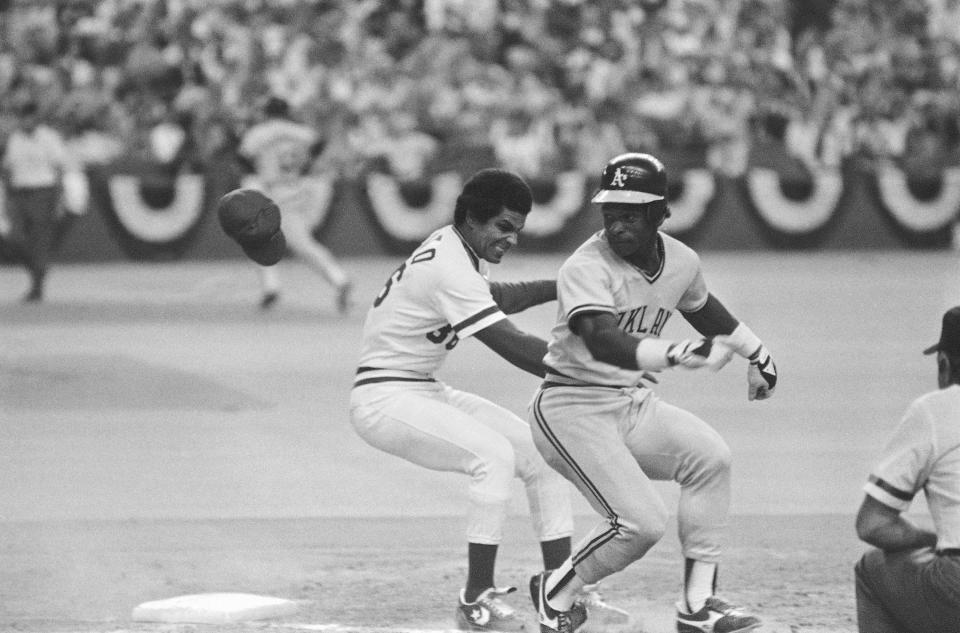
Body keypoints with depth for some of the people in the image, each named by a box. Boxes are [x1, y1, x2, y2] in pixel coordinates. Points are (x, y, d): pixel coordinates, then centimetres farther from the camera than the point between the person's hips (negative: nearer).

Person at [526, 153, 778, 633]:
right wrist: (677, 354, -56)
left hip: (633, 402, 7)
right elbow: (602, 340, -41)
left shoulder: (681, 261, 1)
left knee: (709, 455, -16)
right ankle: (555, 593, 6)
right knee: (641, 521, -20)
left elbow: (701, 306, 25)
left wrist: (757, 353, 36)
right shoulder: (587, 267, -23)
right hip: (573, 410, -7)